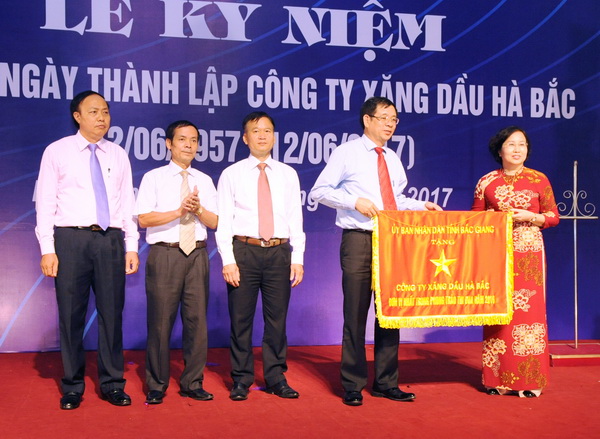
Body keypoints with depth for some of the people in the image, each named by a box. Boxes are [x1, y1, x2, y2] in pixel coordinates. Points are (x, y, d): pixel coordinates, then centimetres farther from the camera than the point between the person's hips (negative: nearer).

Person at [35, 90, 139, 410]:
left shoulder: (118, 155, 12)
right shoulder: (57, 152, 3)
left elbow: (127, 203, 11)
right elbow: (45, 202, 0)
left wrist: (132, 247, 5)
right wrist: (47, 249, -7)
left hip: (110, 240, 2)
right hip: (71, 239, -2)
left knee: (112, 313, 5)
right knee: (71, 314, 3)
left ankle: (112, 384, 16)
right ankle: (72, 387, 16)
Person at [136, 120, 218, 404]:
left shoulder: (204, 181, 15)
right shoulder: (154, 178, 5)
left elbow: (215, 222, 9)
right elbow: (144, 218, -6)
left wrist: (198, 209, -10)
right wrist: (179, 211, -15)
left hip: (197, 255, 3)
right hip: (165, 254, -3)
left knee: (197, 320, 4)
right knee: (160, 321, -1)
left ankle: (192, 383, 14)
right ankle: (156, 386, 10)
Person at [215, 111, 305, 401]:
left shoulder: (288, 175, 12)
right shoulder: (231, 175, 5)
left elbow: (295, 219, 10)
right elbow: (223, 221, 1)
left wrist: (297, 258, 1)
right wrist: (228, 260, -9)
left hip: (279, 252, 2)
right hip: (244, 250, -2)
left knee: (277, 318, 6)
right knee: (241, 319, 2)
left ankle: (276, 378, 17)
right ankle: (241, 380, 13)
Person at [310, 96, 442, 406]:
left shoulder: (393, 159, 16)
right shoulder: (347, 152, 0)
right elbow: (319, 191, -5)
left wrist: (422, 206, 6)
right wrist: (355, 201, -16)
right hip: (359, 240, -5)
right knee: (356, 314, -2)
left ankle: (386, 383, 18)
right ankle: (353, 386, 9)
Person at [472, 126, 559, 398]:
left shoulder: (539, 180, 6)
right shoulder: (486, 182, 8)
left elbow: (553, 216, 7)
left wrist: (530, 217, -10)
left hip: (529, 252, -1)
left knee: (529, 310, -4)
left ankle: (529, 380, 3)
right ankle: (497, 378, 6)